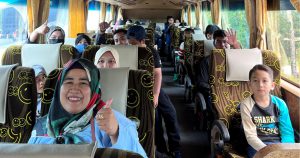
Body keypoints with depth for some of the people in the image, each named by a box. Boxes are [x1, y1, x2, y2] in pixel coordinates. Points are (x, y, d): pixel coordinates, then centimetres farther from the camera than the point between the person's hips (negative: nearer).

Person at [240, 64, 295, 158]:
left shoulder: (280, 104, 0)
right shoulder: (246, 105, -8)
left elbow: (287, 132, 0)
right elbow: (251, 136, -11)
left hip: (279, 143, 3)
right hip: (258, 146, -2)